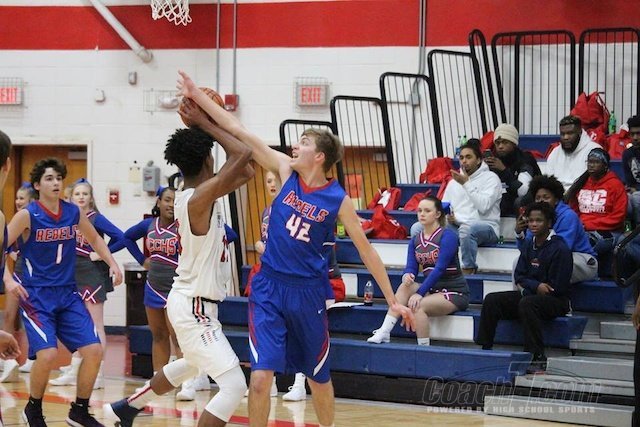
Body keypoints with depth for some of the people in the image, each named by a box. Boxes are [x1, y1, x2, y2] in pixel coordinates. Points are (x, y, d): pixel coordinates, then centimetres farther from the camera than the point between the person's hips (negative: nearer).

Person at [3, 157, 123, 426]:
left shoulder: (73, 212, 3)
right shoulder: (28, 215, -10)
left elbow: (94, 239, 21)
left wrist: (112, 263, 9)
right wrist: (7, 279, -24)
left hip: (67, 294, 5)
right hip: (35, 295, -5)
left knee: (93, 350, -5)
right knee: (48, 354, -21)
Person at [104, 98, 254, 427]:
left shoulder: (189, 195, 3)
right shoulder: (200, 197, -24)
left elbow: (245, 171, 10)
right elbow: (242, 154, -29)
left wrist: (206, 126, 5)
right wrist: (205, 124, -17)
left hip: (188, 300, 10)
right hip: (194, 308, -10)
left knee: (192, 364, 36)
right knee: (234, 385, -16)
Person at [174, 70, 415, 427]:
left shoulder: (337, 199, -8)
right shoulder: (286, 171, -2)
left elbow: (366, 250, -2)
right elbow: (238, 130, -3)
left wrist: (393, 300, -2)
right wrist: (197, 95, -5)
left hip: (308, 292, -1)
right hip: (269, 287, 1)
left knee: (319, 378, 14)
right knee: (261, 377, -12)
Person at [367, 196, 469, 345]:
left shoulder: (448, 235, -13)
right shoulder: (415, 240, 7)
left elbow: (440, 268, -21)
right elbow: (411, 267, -1)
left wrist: (420, 293, -28)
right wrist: (407, 276, -27)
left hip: (454, 293, -6)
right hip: (432, 291, 6)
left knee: (417, 305, -30)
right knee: (405, 286, -21)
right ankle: (383, 333, -28)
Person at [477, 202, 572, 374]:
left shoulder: (560, 249, -13)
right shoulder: (528, 244, 9)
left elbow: (557, 287, -14)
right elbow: (519, 275, 8)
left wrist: (527, 286, -8)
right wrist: (536, 286, -13)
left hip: (556, 301, -7)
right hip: (529, 294, 7)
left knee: (527, 303, -38)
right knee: (491, 300, -9)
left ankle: (538, 358, -36)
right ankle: (485, 350, -10)